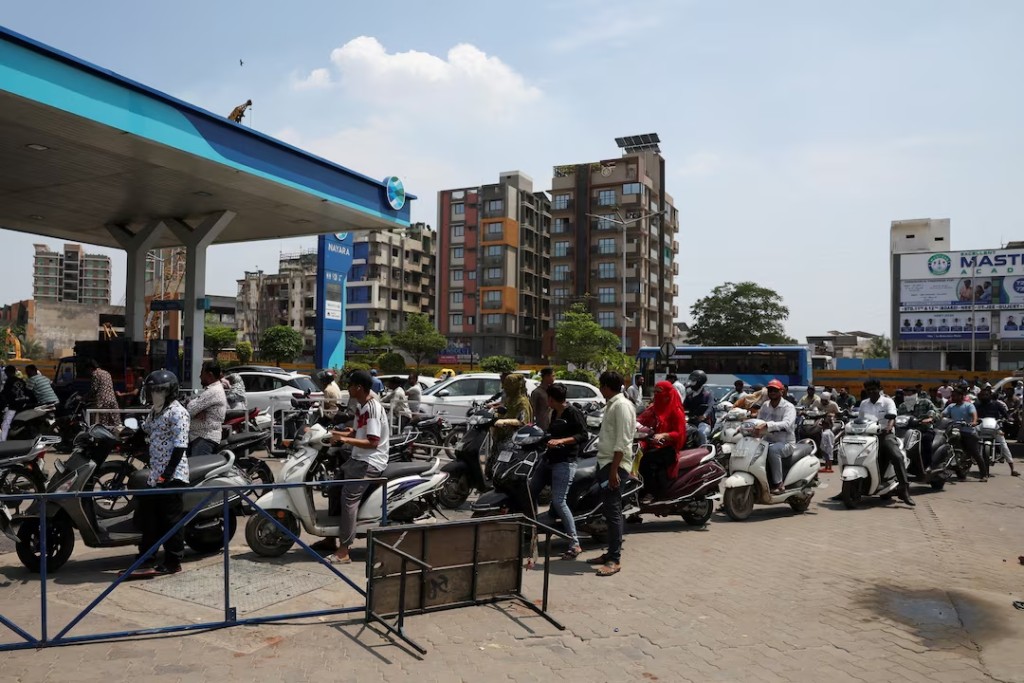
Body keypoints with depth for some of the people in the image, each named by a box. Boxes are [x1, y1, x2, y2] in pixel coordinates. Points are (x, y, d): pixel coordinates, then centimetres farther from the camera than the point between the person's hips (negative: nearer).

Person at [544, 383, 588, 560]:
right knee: (555, 500, 10)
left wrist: (561, 441, -24)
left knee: (558, 500, -16)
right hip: (554, 460, 10)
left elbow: (583, 436, -17)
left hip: (566, 461, -9)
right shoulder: (555, 413, 18)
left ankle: (575, 544, -13)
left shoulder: (573, 412, -9)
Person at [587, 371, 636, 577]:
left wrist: (614, 470, -22)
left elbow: (622, 442, -20)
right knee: (610, 510, 15)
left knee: (613, 512, -8)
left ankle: (615, 560, -5)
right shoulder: (611, 405, 16)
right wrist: (607, 467, 18)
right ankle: (611, 552, 24)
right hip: (605, 462, 10)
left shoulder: (622, 405, -14)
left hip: (615, 464, -10)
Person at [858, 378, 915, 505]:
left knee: (897, 457, -27)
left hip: (885, 435, -4)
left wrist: (888, 428, -33)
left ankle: (904, 490, -25)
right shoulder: (863, 403, 17)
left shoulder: (887, 401, 3)